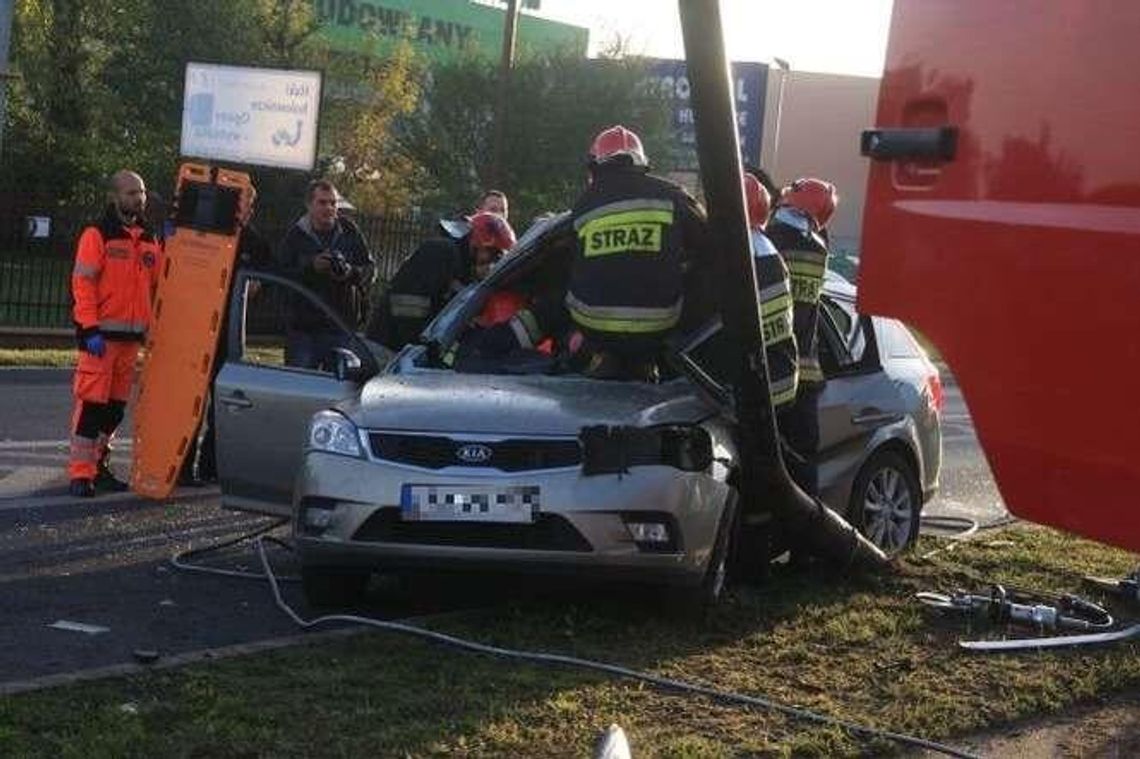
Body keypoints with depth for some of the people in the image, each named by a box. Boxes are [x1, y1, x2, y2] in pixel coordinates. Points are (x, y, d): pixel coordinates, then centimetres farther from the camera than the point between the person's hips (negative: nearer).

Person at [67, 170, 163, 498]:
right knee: (92, 402, -8)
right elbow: (82, 283, -10)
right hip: (101, 334, -6)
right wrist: (90, 329, -16)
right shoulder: (98, 235, -5)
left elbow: (156, 285, 20)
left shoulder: (150, 240, 14)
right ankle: (80, 473, -5)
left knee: (116, 406, 11)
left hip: (132, 335, 6)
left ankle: (99, 466, 21)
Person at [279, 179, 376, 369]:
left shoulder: (349, 232, 4)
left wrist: (351, 273, -15)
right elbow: (282, 276, -3)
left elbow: (371, 268, 6)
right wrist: (311, 267, -18)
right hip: (304, 329, -1)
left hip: (344, 327, 1)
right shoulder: (296, 235, 1)